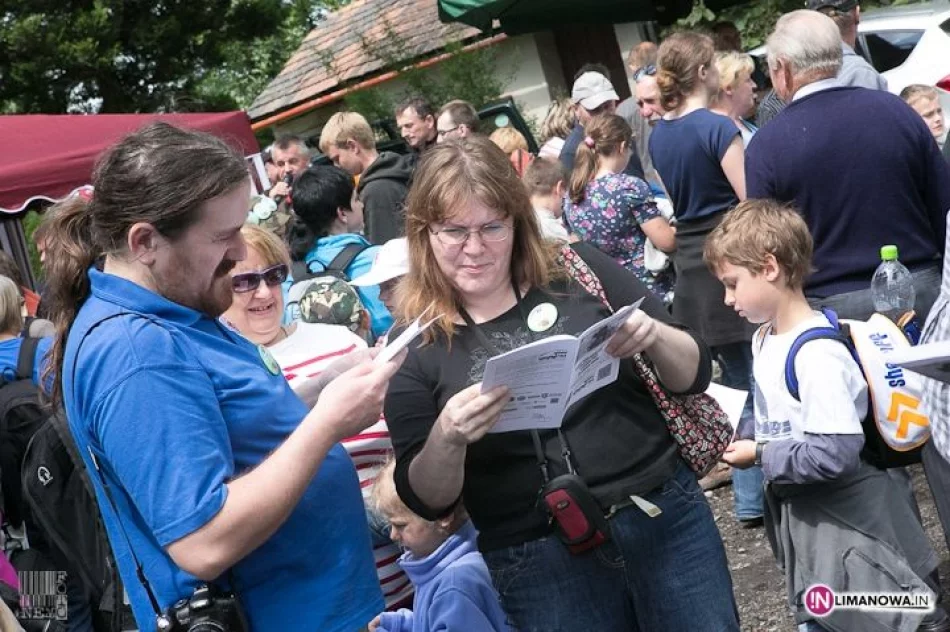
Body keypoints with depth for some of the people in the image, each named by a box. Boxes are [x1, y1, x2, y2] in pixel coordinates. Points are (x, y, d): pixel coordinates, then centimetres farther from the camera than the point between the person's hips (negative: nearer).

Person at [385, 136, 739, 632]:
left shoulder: (579, 271, -2)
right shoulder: (415, 345, -4)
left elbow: (694, 375, 2)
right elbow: (427, 500, -4)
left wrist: (654, 337, -19)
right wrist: (446, 438, -24)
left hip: (667, 514, 1)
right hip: (537, 562, -1)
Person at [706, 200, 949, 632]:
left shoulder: (816, 354, -26)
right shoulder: (765, 338, 4)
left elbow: (835, 454, -29)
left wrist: (760, 455, -20)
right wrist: (739, 437, -1)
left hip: (846, 520, -9)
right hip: (802, 515, 9)